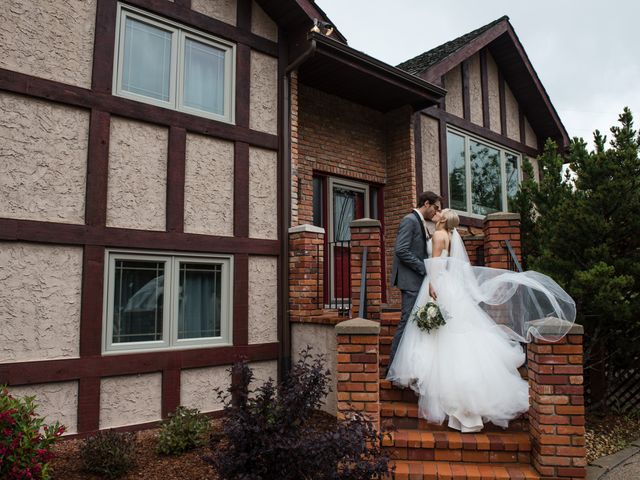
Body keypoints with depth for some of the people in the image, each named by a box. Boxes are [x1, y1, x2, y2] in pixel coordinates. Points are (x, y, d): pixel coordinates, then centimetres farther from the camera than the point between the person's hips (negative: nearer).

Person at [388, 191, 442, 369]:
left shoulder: (421, 223, 19)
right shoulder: (409, 220, -10)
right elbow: (401, 251, -20)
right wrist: (424, 268, -17)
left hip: (420, 280, 10)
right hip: (411, 281, -10)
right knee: (408, 321, -8)